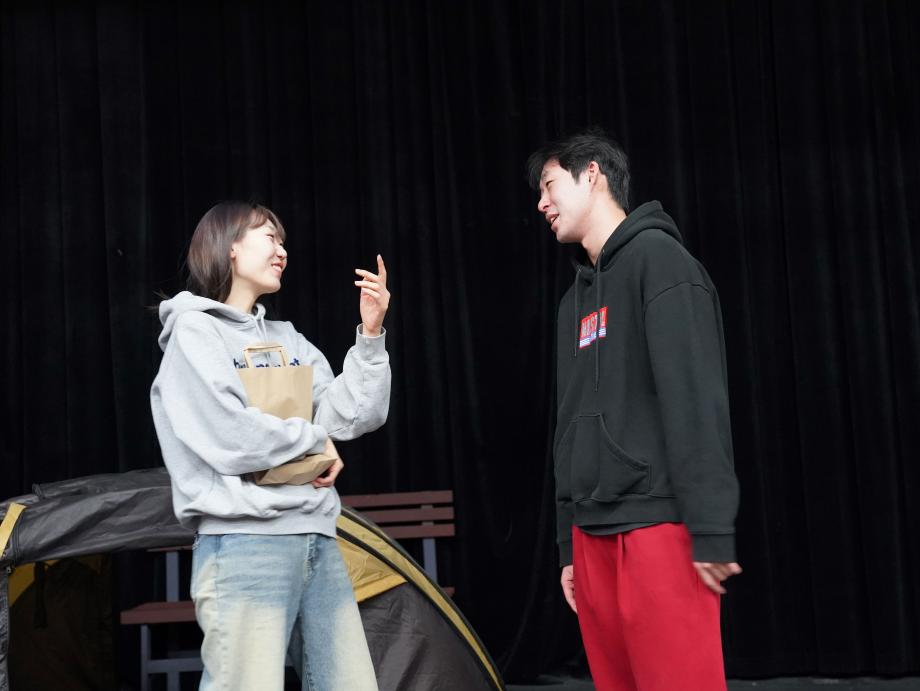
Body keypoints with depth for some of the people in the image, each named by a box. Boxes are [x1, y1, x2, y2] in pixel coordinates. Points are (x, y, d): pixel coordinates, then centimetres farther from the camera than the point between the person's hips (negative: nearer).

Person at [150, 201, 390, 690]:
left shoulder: (288, 340, 19)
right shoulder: (194, 330, -2)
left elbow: (351, 417, 10)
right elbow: (230, 440, -15)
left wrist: (370, 335, 1)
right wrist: (315, 440, -1)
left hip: (317, 540, 7)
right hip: (245, 544, -7)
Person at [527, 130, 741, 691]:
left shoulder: (657, 257, -5)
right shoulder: (576, 298, 21)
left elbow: (697, 398, -14)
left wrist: (711, 532, -19)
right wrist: (568, 542, 18)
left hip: (659, 525, -8)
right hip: (594, 534, 8)